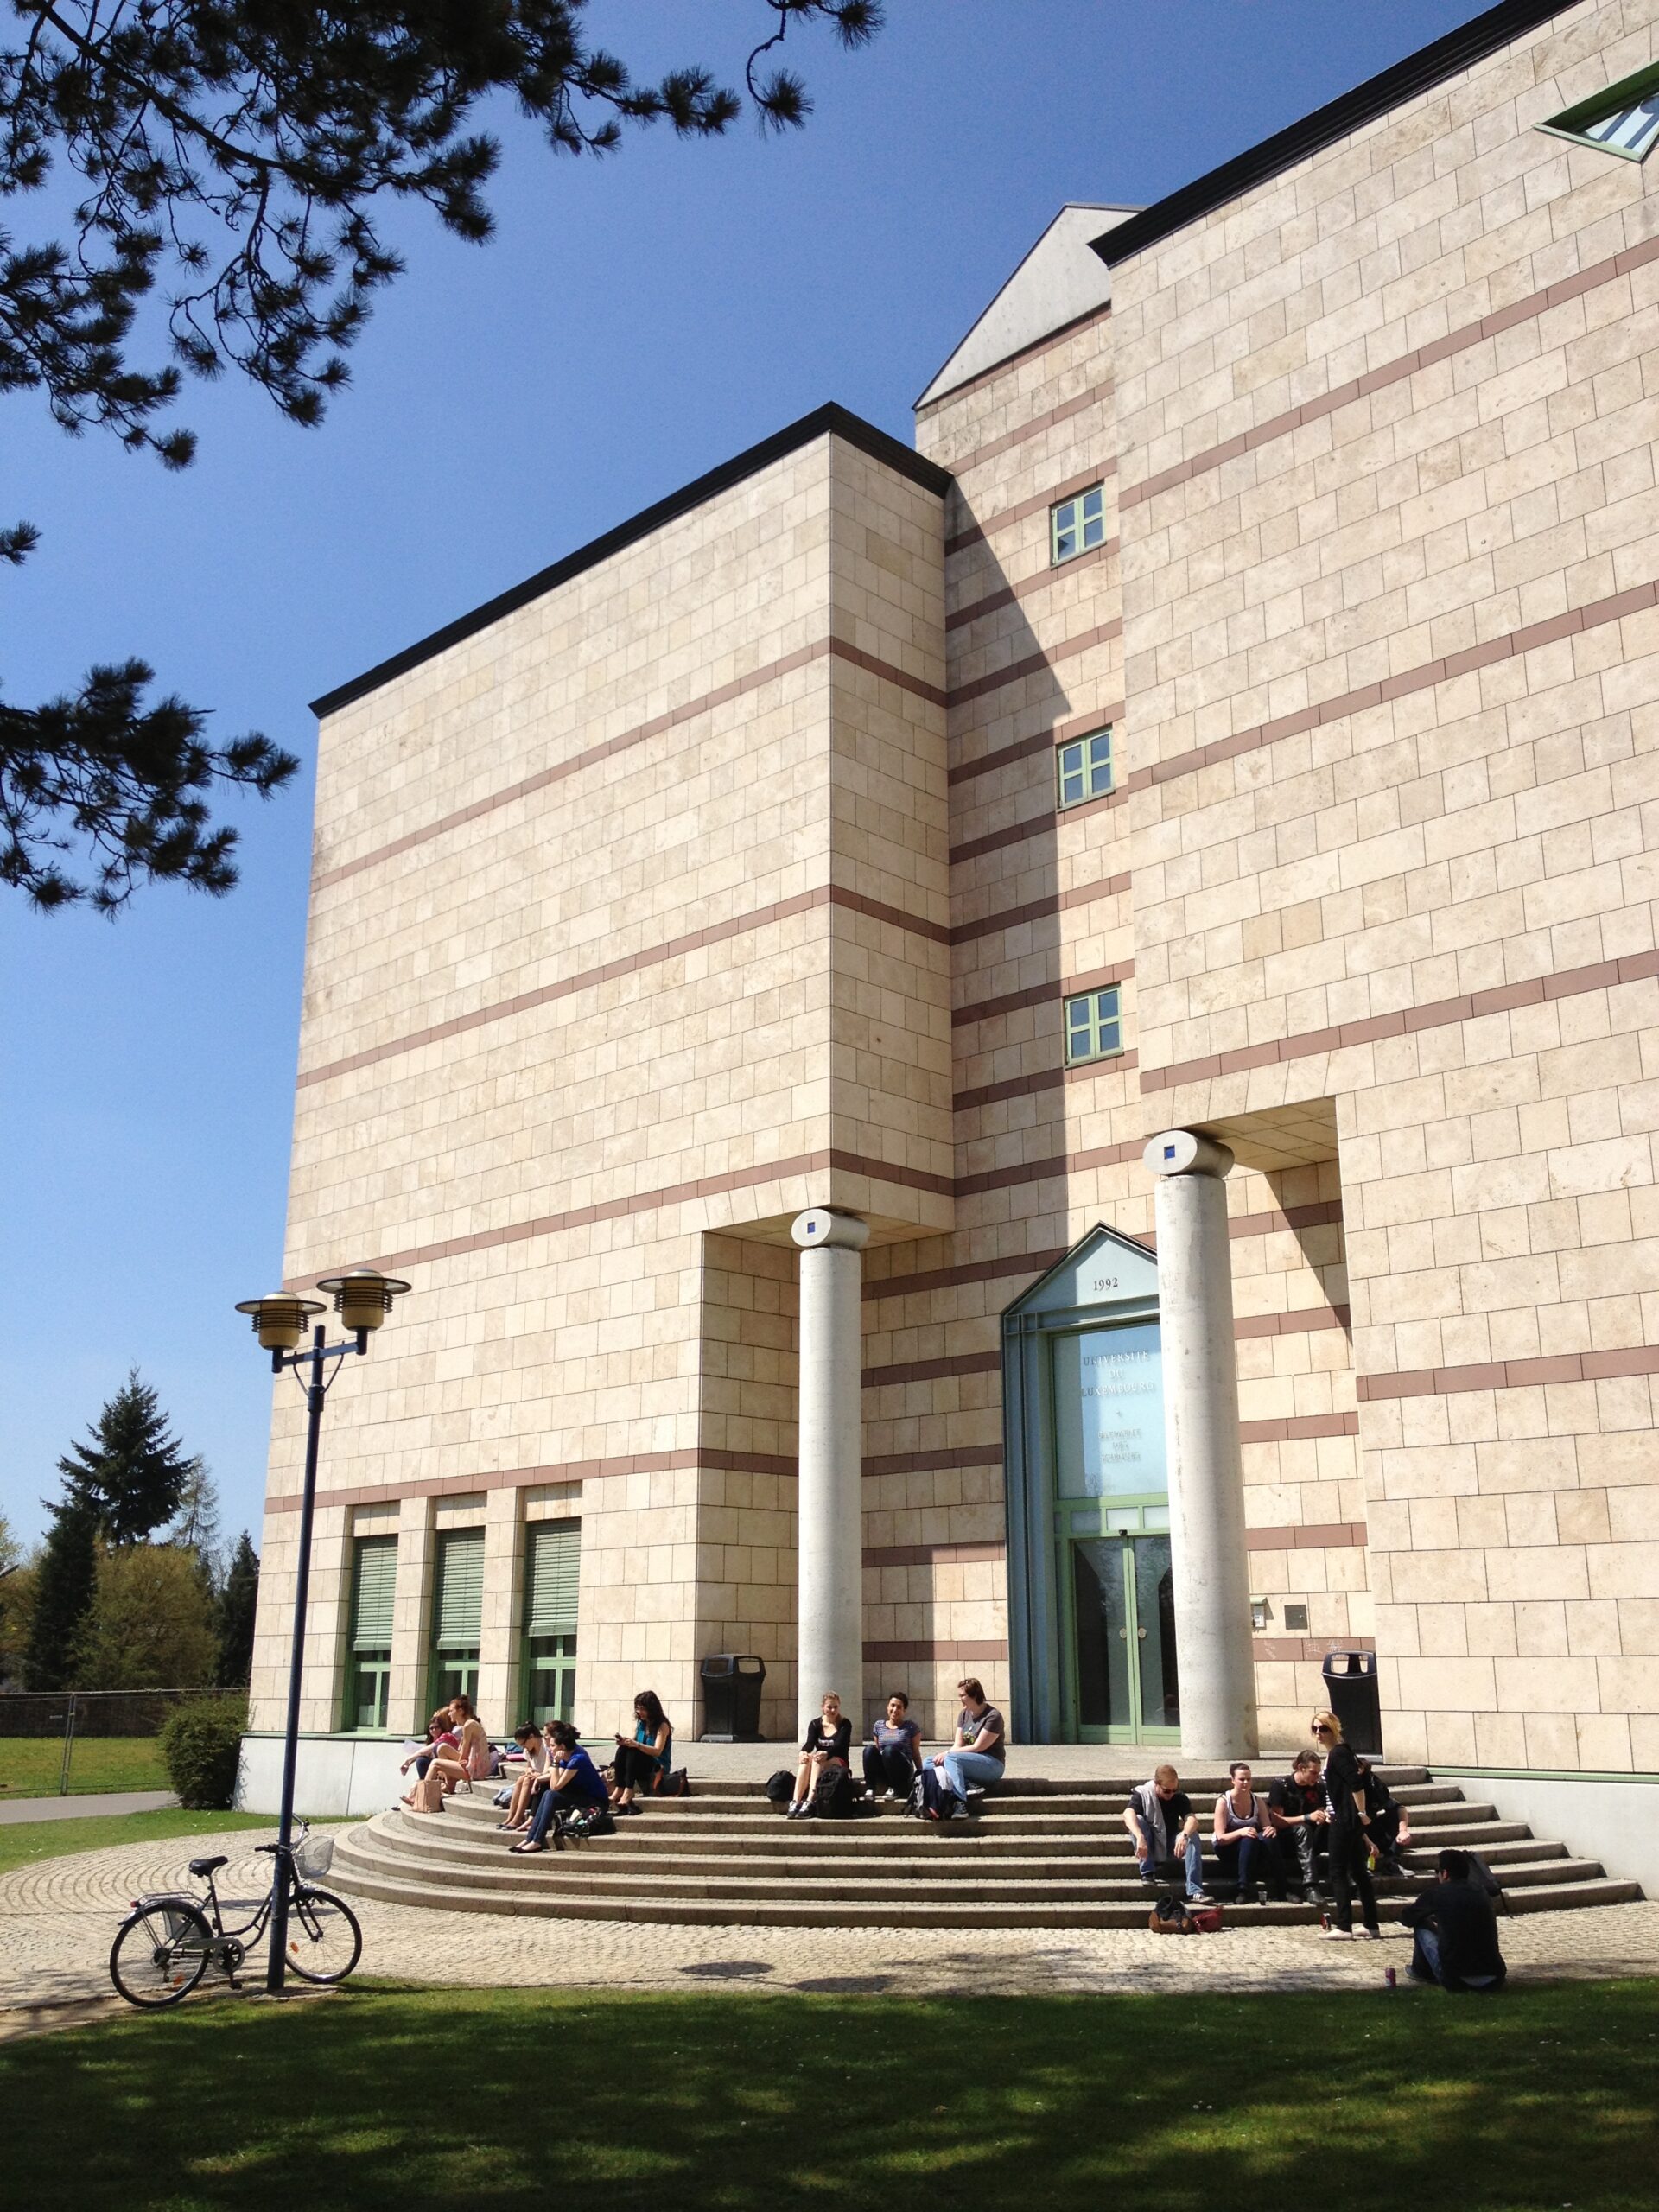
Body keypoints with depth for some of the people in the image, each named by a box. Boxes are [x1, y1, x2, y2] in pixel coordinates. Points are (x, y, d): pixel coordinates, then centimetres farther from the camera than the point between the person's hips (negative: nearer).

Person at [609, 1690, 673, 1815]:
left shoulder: (662, 1726, -9)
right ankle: (619, 1789, -33)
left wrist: (637, 1745, -33)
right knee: (622, 1749, -22)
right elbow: (633, 1745, 7)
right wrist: (625, 1742, -16)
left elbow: (657, 1751, -20)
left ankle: (628, 1791, -43)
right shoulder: (640, 1724, 11)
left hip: (658, 1766, -6)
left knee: (634, 1752, -32)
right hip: (640, 1764, 6)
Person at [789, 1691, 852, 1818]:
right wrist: (803, 1752, -34)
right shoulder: (815, 1724, 9)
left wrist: (826, 1754, -38)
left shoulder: (845, 1725, 1)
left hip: (838, 1764, -3)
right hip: (818, 1765, 3)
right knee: (806, 1759, -33)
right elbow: (809, 1743, -8)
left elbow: (839, 1747, -16)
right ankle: (795, 1803, -46)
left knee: (817, 1759, -35)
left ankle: (809, 1803, -49)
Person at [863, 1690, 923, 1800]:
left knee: (889, 1750, -34)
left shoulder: (911, 1727, 6)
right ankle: (870, 1789, -27)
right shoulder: (879, 1726, 15)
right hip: (882, 1772, 3)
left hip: (902, 1772, -3)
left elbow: (916, 1753, 6)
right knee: (869, 1749, -26)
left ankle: (894, 1789, -18)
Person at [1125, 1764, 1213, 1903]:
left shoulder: (1180, 1797, -6)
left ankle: (1194, 1891, -35)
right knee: (1137, 1820, -29)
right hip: (1149, 1847, -2)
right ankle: (1147, 1872, -23)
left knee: (1192, 1836, -27)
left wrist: (1184, 1835, -46)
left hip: (1171, 1847, 2)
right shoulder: (1142, 1794, -14)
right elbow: (1128, 1814, -34)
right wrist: (1140, 1837, -52)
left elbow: (1192, 1819, -23)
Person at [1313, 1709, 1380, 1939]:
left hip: (1344, 1822, -10)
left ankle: (1344, 1927, -5)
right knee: (1358, 1872, 14)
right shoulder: (1335, 1753, 15)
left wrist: (1362, 1814, -18)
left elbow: (1357, 1784, -24)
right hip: (1347, 1821, 10)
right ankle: (1370, 1924, 20)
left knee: (1338, 1873, -5)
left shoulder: (1338, 1754, -15)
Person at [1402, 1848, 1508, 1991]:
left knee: (1422, 1926, 15)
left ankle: (1422, 1972, 29)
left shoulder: (1437, 1894, -3)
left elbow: (1407, 1918, 14)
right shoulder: (1480, 1891, 10)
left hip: (1457, 1980, -5)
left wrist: (1419, 1905, 34)